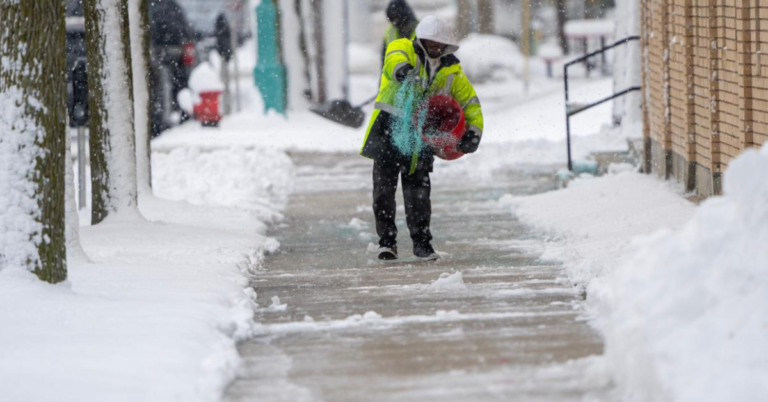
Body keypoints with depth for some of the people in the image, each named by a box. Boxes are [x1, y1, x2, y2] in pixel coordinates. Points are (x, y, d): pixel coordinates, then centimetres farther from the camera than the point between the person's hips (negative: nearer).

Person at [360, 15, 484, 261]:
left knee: (418, 189, 1)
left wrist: (474, 130, -2)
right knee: (384, 184, -4)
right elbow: (395, 57, -26)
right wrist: (402, 69, -51)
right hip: (390, 123, -2)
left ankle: (421, 241, 10)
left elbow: (469, 100, 14)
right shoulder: (404, 48, -2)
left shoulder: (451, 69, 10)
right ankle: (387, 240, 4)